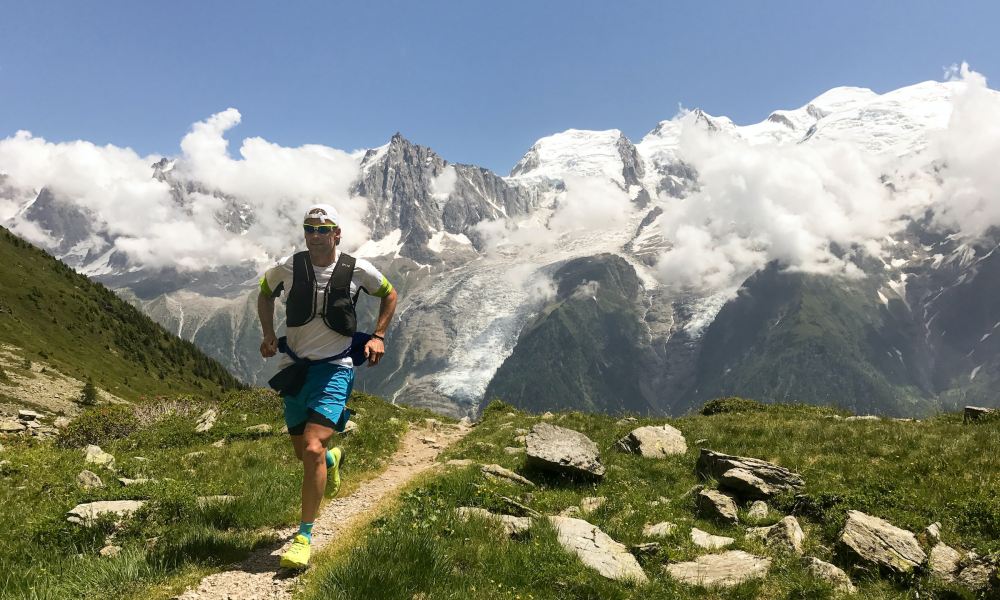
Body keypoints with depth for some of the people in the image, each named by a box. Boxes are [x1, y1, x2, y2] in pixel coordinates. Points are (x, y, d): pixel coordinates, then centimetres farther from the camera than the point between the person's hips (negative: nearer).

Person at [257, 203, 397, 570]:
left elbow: (389, 294, 10)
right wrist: (268, 335, 2)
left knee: (312, 449, -20)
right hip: (295, 367, 4)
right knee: (302, 454, 14)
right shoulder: (287, 268, -6)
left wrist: (378, 336, -1)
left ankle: (304, 537, -7)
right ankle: (333, 458, 52)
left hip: (335, 368, -3)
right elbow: (264, 294, 16)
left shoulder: (357, 270, -10)